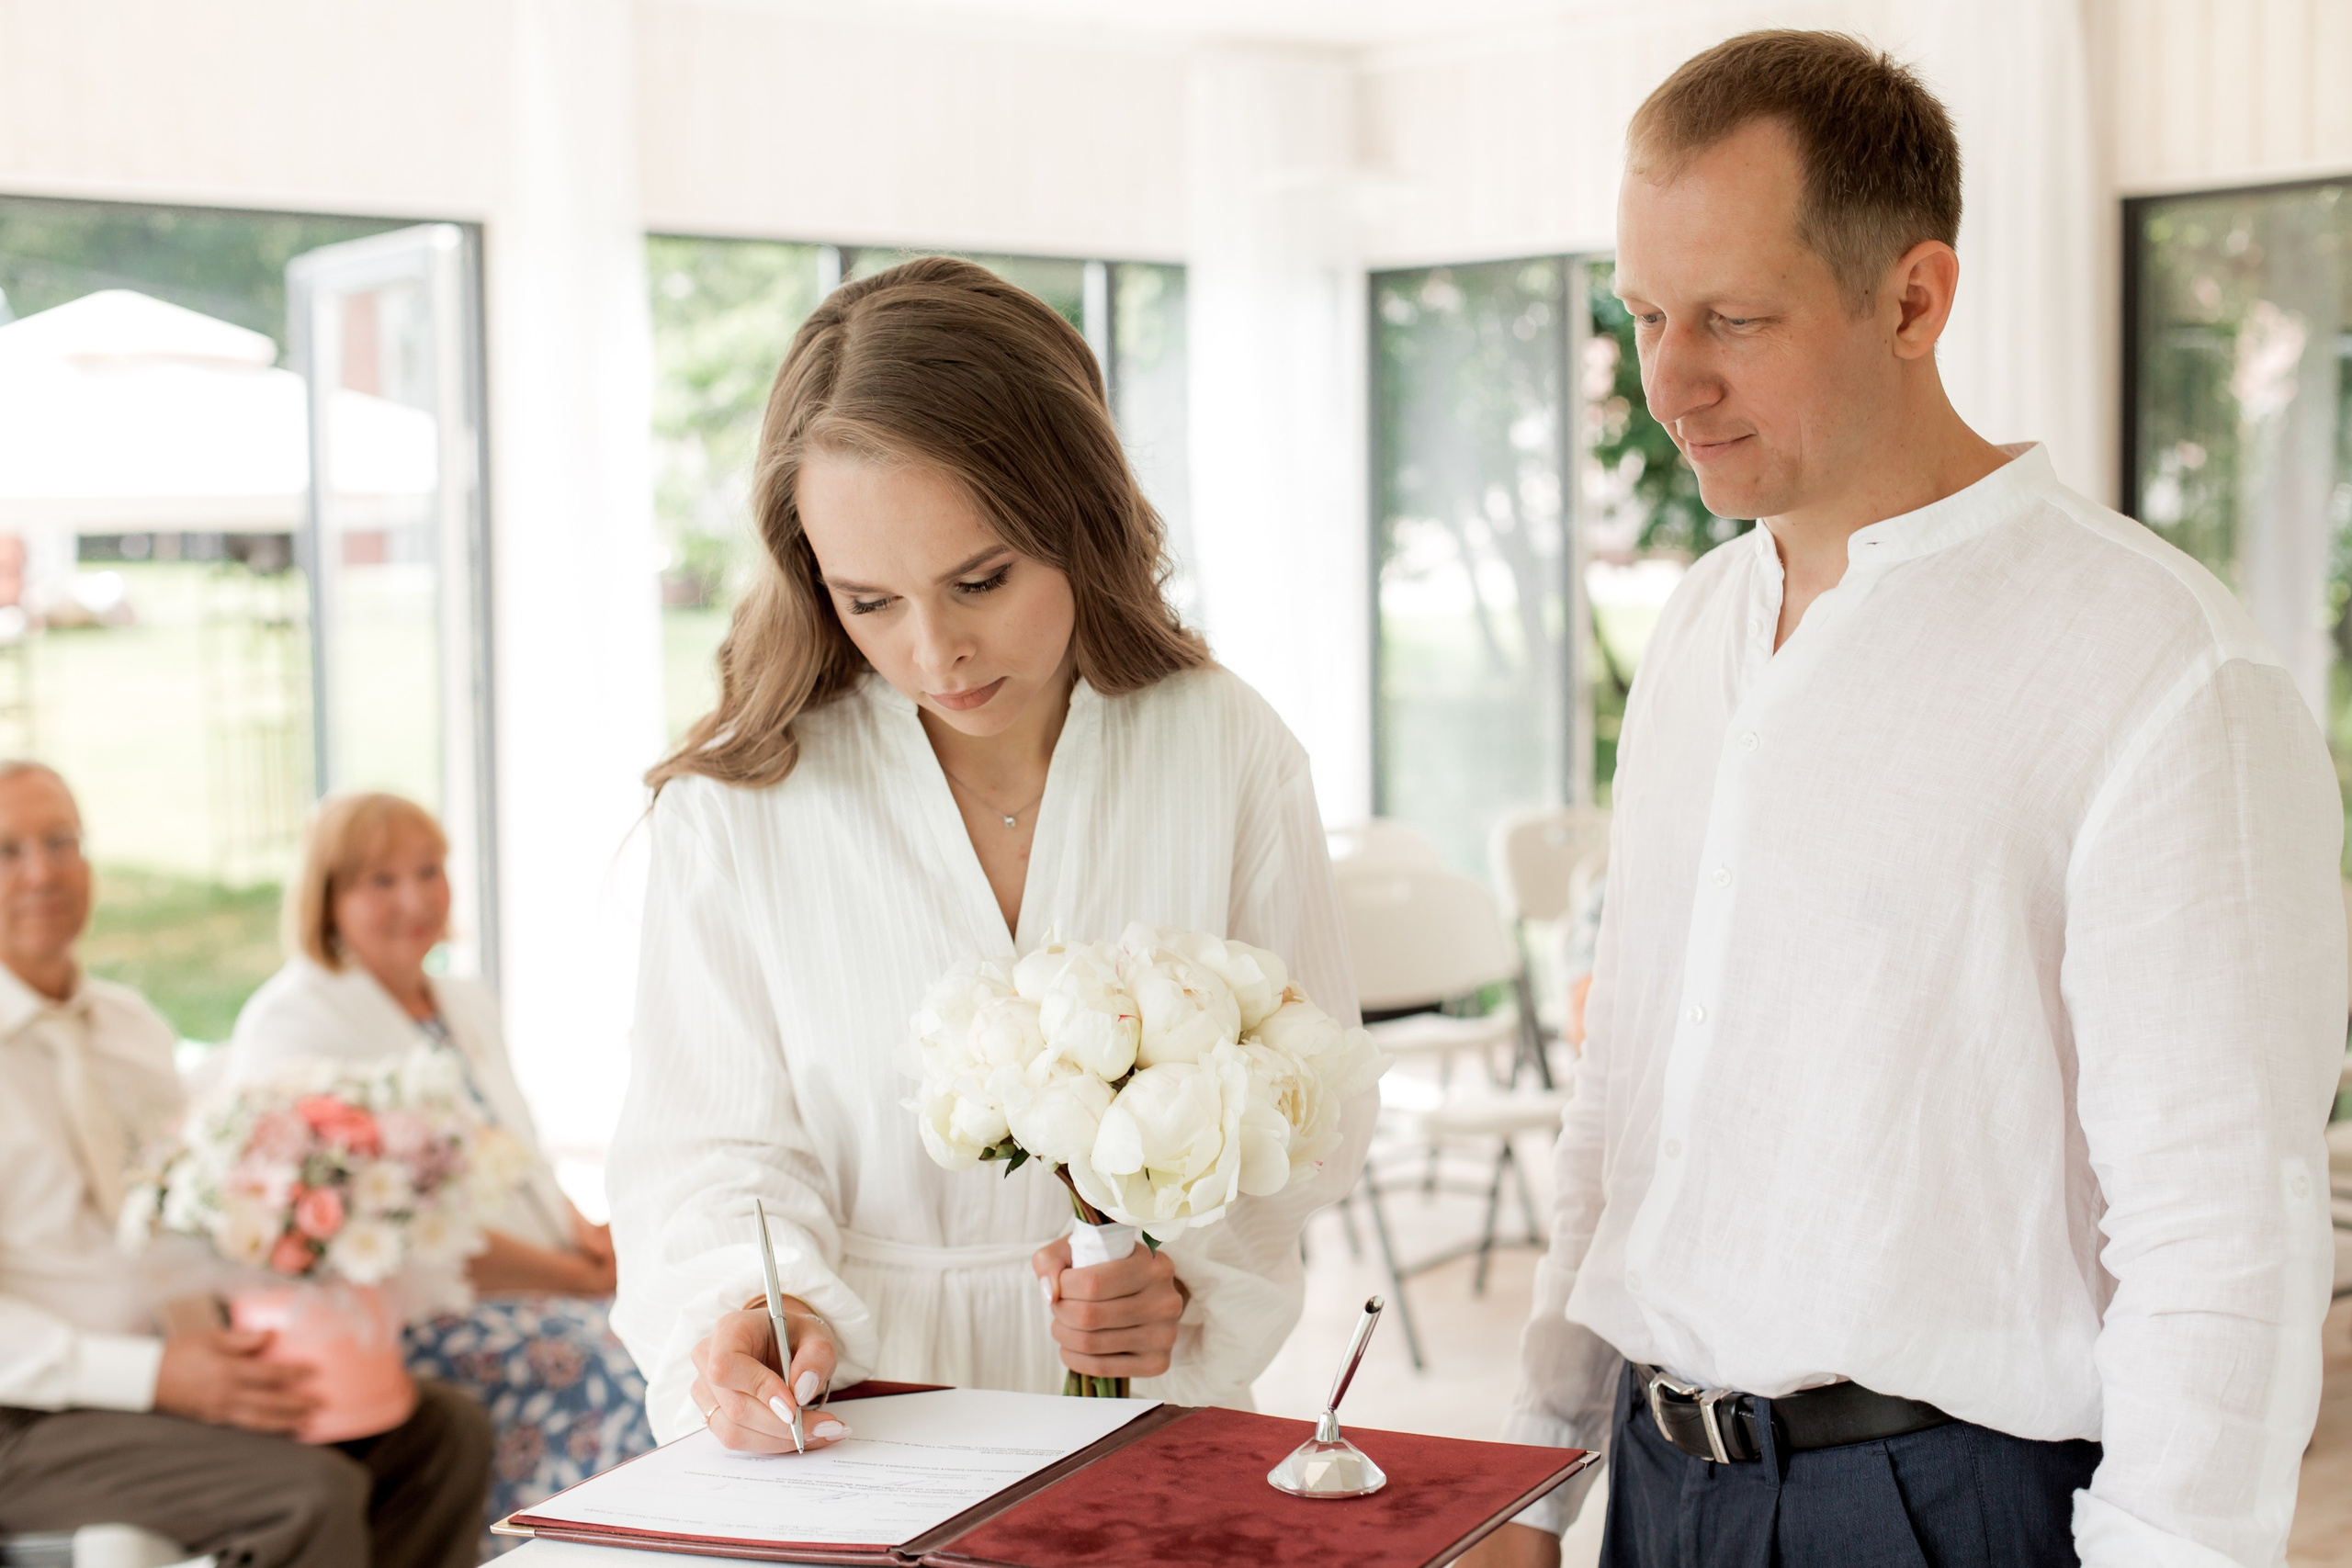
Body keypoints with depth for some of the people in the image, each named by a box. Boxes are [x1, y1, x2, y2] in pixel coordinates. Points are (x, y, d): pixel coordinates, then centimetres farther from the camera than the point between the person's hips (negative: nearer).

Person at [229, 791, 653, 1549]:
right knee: (624, 1385, -28)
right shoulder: (295, 1021, -7)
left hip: (537, 1297, 8)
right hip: (406, 1325, -8)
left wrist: (585, 1233, 2)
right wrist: (577, 1278, -15)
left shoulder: (467, 1005, 20)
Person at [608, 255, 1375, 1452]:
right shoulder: (738, 803, -3)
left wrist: (1186, 1278, -12)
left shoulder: (1230, 757, 0)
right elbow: (714, 1142, 1)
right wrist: (746, 1308, -19)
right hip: (852, 1442, 2)